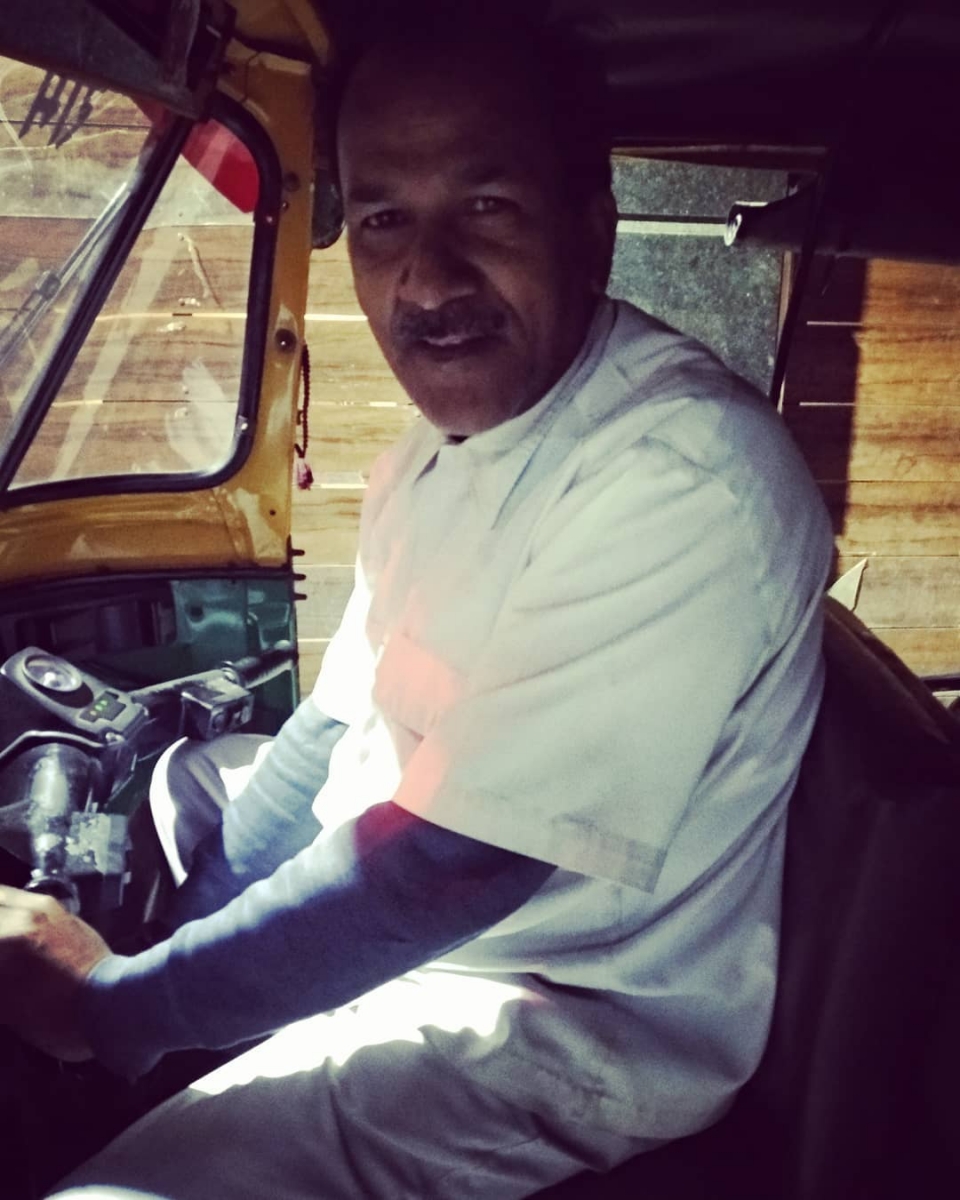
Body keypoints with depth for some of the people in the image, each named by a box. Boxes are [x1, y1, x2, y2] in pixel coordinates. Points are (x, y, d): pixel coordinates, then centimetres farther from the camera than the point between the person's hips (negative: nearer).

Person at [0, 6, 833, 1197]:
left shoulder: (681, 475, -28)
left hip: (573, 1014, -8)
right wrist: (186, 928, 0)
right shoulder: (438, 449, 2)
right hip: (389, 908, 9)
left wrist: (114, 1009, -18)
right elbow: (345, 717, 8)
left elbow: (445, 871, -28)